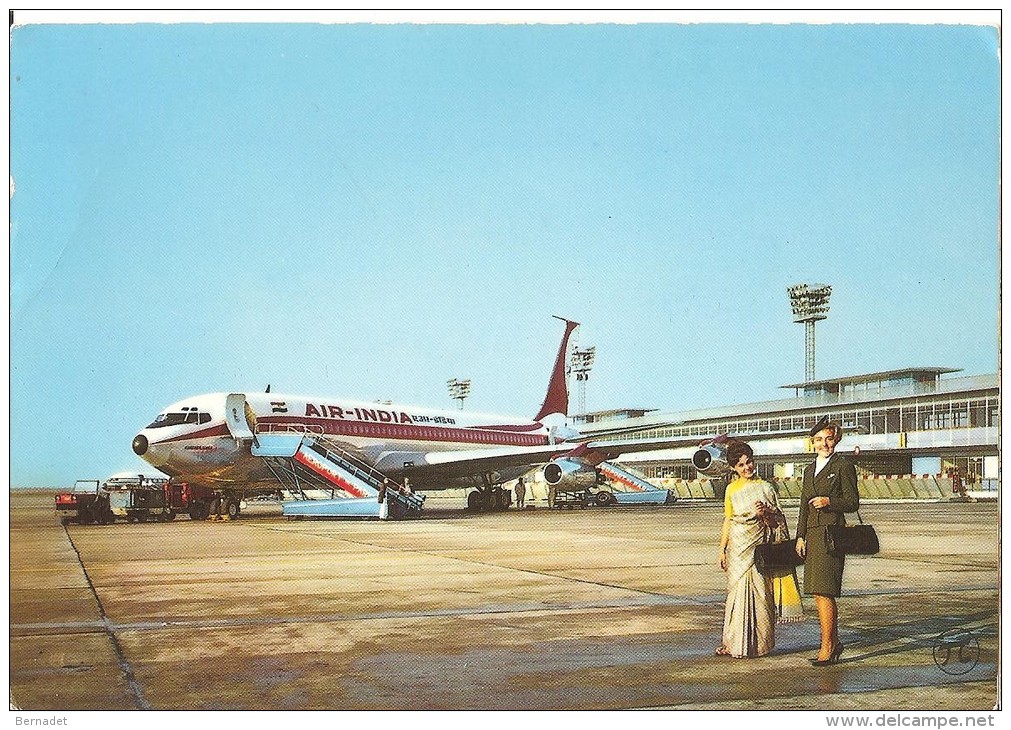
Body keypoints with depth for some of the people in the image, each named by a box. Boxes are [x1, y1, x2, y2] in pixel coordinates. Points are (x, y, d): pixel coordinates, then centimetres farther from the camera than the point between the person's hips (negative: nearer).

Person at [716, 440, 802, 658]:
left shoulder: (765, 487, 3)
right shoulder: (732, 489, 8)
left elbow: (778, 518, 7)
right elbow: (728, 520, 11)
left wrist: (766, 511, -15)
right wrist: (722, 549, 9)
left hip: (759, 544, -1)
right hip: (738, 545, 1)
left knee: (758, 590, -3)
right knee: (738, 591, 2)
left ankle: (758, 642, 6)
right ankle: (734, 642, 8)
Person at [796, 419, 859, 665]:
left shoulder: (843, 466, -1)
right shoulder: (810, 470, 19)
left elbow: (853, 503, -3)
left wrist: (829, 502, -19)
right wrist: (801, 536, 13)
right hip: (813, 534, 7)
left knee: (823, 591, -10)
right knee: (817, 592, 9)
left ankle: (827, 647, -3)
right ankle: (834, 642, 21)